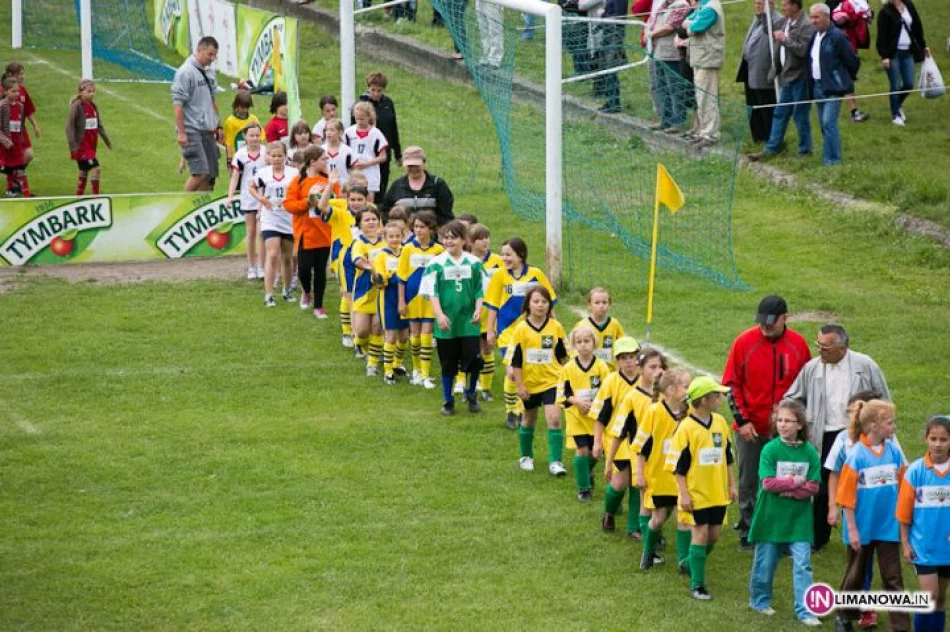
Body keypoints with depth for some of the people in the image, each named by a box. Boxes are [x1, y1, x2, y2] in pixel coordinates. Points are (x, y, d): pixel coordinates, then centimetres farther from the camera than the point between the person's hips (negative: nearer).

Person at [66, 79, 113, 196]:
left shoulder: (93, 106, 8)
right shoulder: (77, 106, -14)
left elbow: (99, 125, 17)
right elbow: (69, 126, -16)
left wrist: (107, 140, 17)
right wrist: (73, 146, -22)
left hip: (91, 145, 8)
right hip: (82, 146, -8)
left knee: (84, 171, 13)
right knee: (96, 168, -15)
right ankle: (96, 196, -12)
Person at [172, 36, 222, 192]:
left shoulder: (208, 72, 13)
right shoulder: (185, 72, -13)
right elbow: (178, 104, -14)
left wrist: (218, 126, 21)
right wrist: (181, 132, -17)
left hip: (208, 131, 8)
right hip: (192, 131, -8)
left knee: (211, 173, 5)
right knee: (200, 172, -16)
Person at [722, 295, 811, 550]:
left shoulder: (798, 344, -2)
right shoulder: (744, 342, -7)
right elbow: (731, 384, -2)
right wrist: (742, 420, -8)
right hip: (751, 428, -1)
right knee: (749, 482, 7)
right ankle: (748, 532, 17)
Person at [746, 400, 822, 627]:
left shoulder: (809, 452, -3)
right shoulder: (770, 449, -9)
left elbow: (813, 487, -7)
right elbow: (768, 483, -17)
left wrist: (789, 490, -19)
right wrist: (796, 482, -13)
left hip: (799, 520, 1)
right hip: (771, 518, -1)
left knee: (802, 565, -4)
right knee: (765, 563, 12)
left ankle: (805, 610, -1)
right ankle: (760, 600, 33)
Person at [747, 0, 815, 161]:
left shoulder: (806, 26, -17)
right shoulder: (787, 23, 11)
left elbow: (802, 50, -25)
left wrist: (784, 39, -19)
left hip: (799, 77, -9)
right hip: (787, 76, 9)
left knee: (800, 116, -1)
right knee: (780, 114, 12)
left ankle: (805, 151, 9)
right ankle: (771, 148, 16)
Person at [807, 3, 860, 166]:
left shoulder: (837, 37, -14)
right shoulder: (814, 36, 10)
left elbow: (853, 61, -9)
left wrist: (848, 79, 4)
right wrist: (811, 83, 16)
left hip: (833, 87, -8)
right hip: (817, 86, 8)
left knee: (829, 123, -13)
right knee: (824, 124, 12)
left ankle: (832, 159, -8)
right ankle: (829, 156, 19)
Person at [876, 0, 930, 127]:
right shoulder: (885, 12, -9)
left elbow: (917, 26, 15)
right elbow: (882, 36, -11)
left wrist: (923, 46, 18)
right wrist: (884, 56, -16)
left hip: (908, 52, 4)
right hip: (893, 53, -4)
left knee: (909, 84, 5)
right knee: (895, 86, -1)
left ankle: (898, 105, 33)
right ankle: (896, 115, 13)